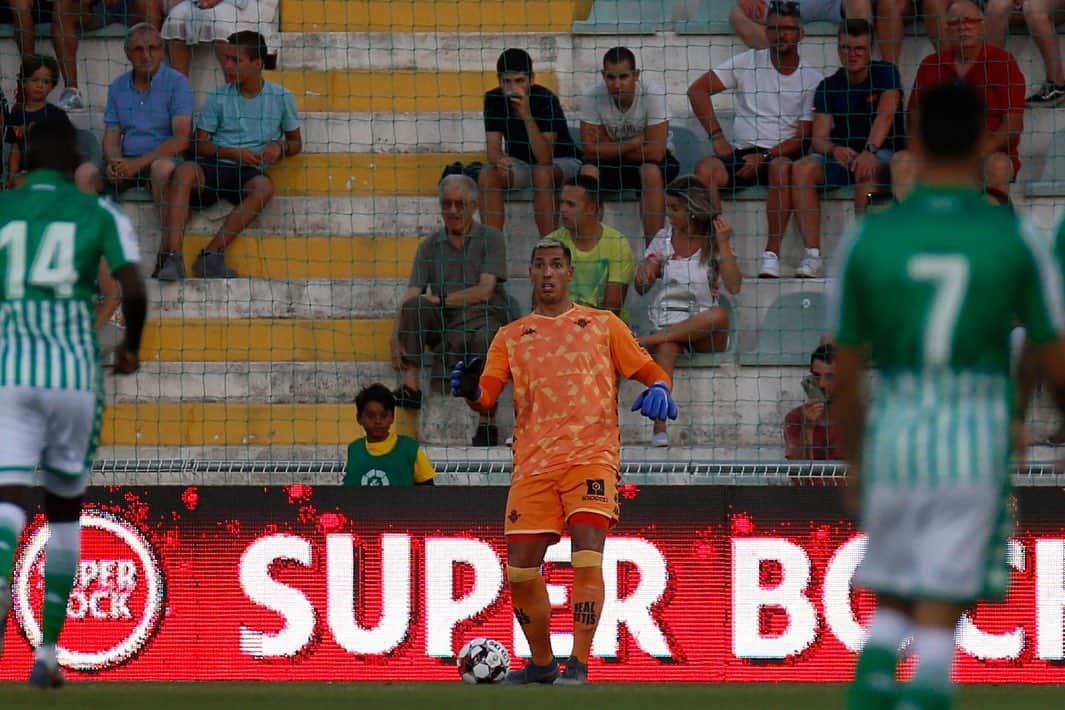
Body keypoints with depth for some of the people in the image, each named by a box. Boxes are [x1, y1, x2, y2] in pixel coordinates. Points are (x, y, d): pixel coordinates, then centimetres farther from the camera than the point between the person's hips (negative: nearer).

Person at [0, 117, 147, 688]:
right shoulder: (101, 216, 6)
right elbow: (133, 288, -6)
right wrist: (132, 347, 12)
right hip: (75, 371, 1)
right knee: (65, 508, 17)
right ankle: (47, 652, 18)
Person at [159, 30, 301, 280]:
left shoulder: (281, 97, 7)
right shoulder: (219, 97, 8)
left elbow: (295, 142, 16)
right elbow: (200, 143, 8)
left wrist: (280, 148, -8)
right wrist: (232, 153, -10)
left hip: (250, 173, 0)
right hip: (214, 166, 0)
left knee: (264, 187, -37)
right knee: (184, 171, -34)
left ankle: (211, 255, -37)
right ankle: (171, 257, -44)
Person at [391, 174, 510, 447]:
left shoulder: (491, 239, 5)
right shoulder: (431, 245, 15)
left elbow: (485, 292, -7)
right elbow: (412, 296, 4)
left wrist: (440, 300, -11)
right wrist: (397, 337, -13)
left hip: (483, 316, -3)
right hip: (442, 323, 3)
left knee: (485, 337, -39)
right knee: (413, 306, -26)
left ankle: (488, 424, -32)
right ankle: (410, 386, -27)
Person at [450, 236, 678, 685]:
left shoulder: (604, 325, 14)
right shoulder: (511, 337, 17)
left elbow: (649, 371, 12)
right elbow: (487, 395, 7)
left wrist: (658, 391, -11)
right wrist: (470, 391, -17)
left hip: (591, 458, -2)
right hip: (533, 465, 2)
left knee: (587, 559, -19)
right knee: (520, 571, 0)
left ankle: (579, 664, -15)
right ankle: (541, 662, 19)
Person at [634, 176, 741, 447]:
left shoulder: (716, 242, 6)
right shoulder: (663, 240, 13)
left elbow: (733, 286, -8)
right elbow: (641, 288, 10)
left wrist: (723, 243, -11)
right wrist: (644, 275, -13)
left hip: (704, 333, 0)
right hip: (667, 321, 0)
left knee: (719, 315, -37)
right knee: (666, 348, -36)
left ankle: (645, 341, -35)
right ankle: (660, 427, -53)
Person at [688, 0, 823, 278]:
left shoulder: (811, 79, 4)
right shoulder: (748, 62, 8)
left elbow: (804, 135, -3)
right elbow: (697, 90, 7)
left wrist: (765, 157, -15)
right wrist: (717, 137, -2)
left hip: (783, 153, -2)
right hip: (741, 151, 2)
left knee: (781, 168, -38)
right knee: (705, 170, -29)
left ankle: (772, 255, -36)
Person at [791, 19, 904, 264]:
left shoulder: (885, 74, -2)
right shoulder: (828, 87, 5)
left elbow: (885, 115, -18)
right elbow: (819, 139, -4)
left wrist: (870, 151, -36)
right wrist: (835, 150, -28)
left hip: (883, 155, -3)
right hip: (841, 156, 3)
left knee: (867, 169, -38)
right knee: (802, 169, -24)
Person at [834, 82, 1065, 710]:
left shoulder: (869, 239, 0)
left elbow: (846, 375, 6)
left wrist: (853, 459, 21)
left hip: (893, 437, 2)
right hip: (978, 440, -2)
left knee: (891, 608, 18)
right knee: (939, 619, 0)